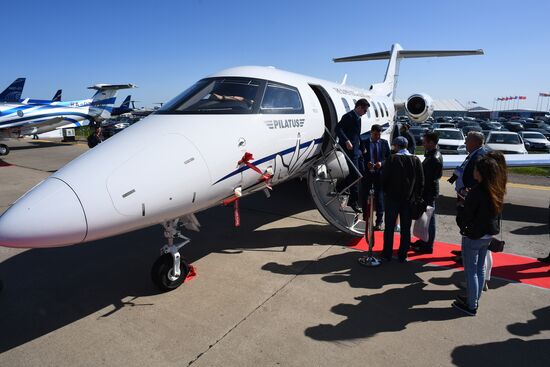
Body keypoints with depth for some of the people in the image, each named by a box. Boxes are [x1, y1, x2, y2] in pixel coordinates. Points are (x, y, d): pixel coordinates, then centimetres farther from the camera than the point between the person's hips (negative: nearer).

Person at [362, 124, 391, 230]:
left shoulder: (384, 143, 7)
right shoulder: (364, 143, 2)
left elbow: (389, 157, 6)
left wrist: (381, 163, -13)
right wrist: (367, 164, -16)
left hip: (380, 173, 0)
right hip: (367, 173, 0)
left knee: (379, 197, 2)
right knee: (365, 196, 8)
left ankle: (379, 222, 10)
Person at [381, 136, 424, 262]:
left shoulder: (392, 159, -10)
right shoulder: (416, 160, -1)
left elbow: (384, 177, -10)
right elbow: (421, 181, 2)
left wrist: (385, 191, 6)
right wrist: (417, 195, 12)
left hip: (392, 197, -2)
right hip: (409, 199, 3)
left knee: (389, 227, 7)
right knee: (406, 228, 10)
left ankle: (387, 254, 13)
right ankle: (402, 255, 16)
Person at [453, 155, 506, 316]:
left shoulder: (476, 192, -25)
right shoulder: (497, 190, -1)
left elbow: (465, 217, -20)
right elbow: (495, 212, 11)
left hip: (473, 236, -8)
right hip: (488, 235, 8)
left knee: (471, 271, 6)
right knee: (480, 269, 19)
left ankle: (471, 306, 17)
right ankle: (475, 300, 34)